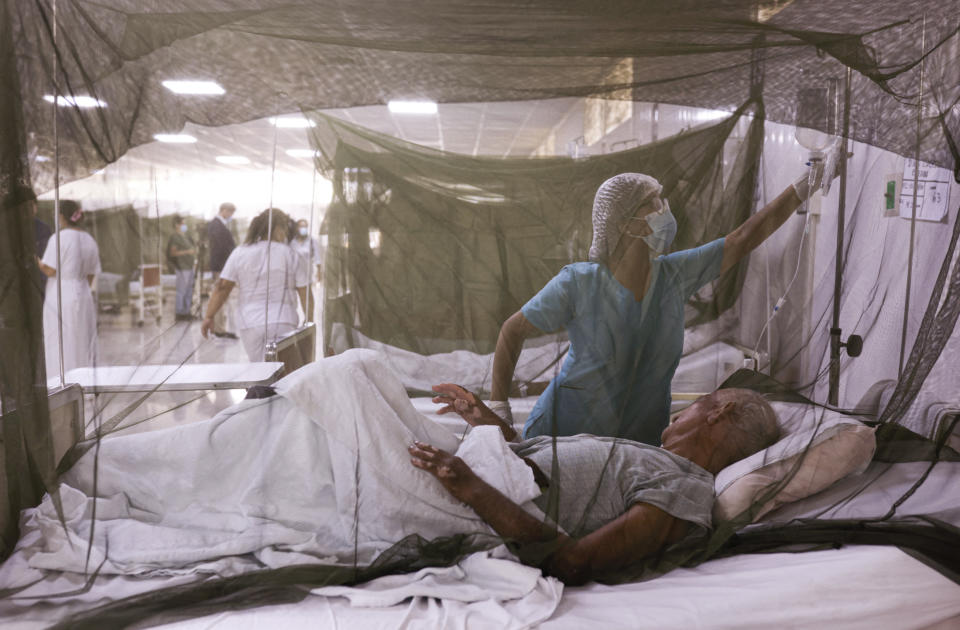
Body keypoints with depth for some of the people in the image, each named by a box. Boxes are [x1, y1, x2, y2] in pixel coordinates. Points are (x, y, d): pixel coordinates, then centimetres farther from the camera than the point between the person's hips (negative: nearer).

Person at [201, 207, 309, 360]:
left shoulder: (240, 253, 4)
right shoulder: (290, 255, 1)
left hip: (250, 324, 2)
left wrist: (209, 316, 6)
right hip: (283, 323, -2)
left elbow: (222, 287, 0)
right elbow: (305, 293, 1)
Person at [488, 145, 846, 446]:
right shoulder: (577, 284, -18)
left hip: (642, 442, 4)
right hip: (566, 437, -3)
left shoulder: (675, 275, -6)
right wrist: (498, 404, -11)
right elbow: (513, 331, -7)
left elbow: (744, 239, 1)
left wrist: (804, 188, 2)